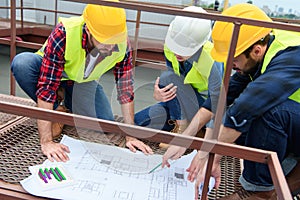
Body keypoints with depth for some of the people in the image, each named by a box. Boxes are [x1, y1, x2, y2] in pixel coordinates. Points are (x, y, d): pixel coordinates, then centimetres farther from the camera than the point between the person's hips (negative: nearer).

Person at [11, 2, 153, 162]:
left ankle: (69, 104, 14)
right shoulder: (63, 34, -38)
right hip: (52, 72, -2)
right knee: (22, 63, -34)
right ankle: (56, 108, -6)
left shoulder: (122, 43, -27)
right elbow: (46, 87, -38)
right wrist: (46, 142, -39)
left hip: (84, 81, 2)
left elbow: (125, 87, -20)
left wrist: (130, 137, -21)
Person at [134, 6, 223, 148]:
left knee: (167, 78, -29)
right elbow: (172, 88, -6)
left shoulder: (212, 60, -33)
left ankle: (184, 129, -15)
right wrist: (158, 95, -31)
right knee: (137, 122, -6)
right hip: (183, 102, 6)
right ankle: (182, 123, 7)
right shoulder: (170, 47, -15)